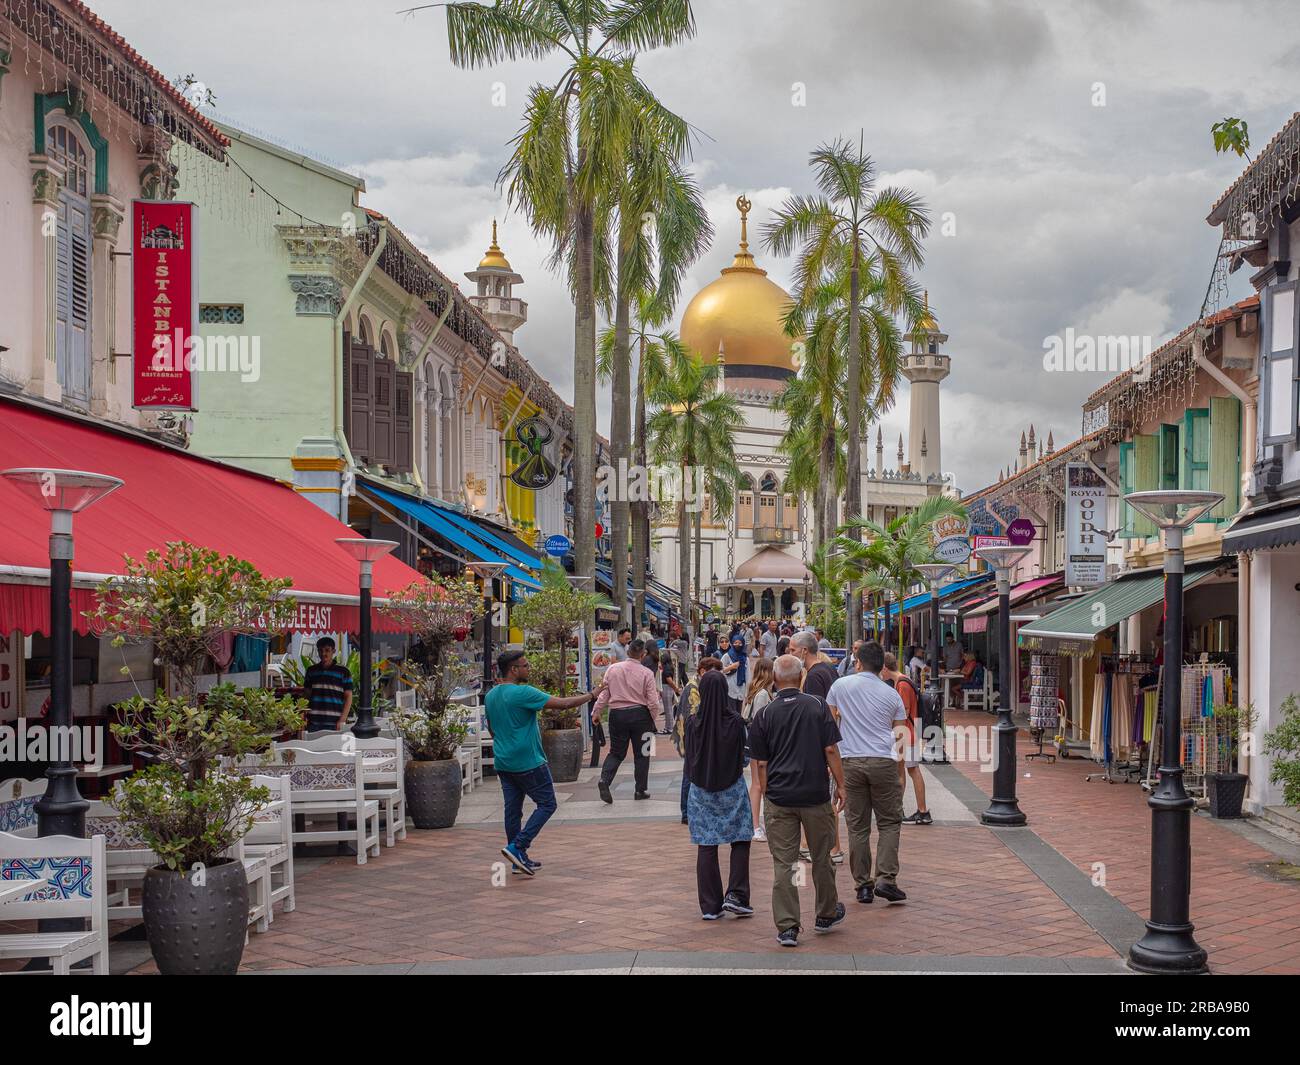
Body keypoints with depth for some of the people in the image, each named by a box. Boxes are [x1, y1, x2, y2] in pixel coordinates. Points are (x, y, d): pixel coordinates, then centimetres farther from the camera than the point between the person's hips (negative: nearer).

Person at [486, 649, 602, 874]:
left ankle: (519, 859, 15)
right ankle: (517, 847, -8)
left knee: (513, 809, 11)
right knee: (547, 804, 2)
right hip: (528, 761, -8)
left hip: (503, 762, 8)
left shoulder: (490, 696, 8)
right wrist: (592, 695, -6)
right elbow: (562, 703, -17)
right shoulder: (523, 693, -17)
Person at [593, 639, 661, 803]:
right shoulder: (646, 673, -8)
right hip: (639, 715, -2)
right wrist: (655, 721, 7)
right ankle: (641, 790, 15)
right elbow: (653, 702, -7)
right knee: (641, 754, 11)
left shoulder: (613, 669, -2)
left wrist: (596, 712, 11)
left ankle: (604, 780, -10)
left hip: (617, 714, 2)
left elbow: (604, 693, 1)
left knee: (616, 752, 12)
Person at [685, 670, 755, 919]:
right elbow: (742, 756, -2)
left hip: (701, 789, 1)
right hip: (732, 787, -1)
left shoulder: (694, 722, -9)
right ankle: (735, 895, 1)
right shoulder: (735, 721, -12)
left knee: (706, 847, 5)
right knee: (740, 841, 13)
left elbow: (689, 754, 3)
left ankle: (710, 906, 6)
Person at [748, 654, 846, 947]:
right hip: (816, 795, 0)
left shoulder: (765, 715, -1)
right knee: (821, 858, 16)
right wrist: (840, 786, 4)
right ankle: (826, 915, 31)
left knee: (783, 863, 3)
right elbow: (831, 750, -5)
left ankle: (787, 927, 1)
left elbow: (760, 764, 2)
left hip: (779, 799, 0)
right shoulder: (817, 706, -3)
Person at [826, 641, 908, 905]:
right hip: (883, 762, 0)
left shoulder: (841, 685, 3)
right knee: (889, 823, 7)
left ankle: (863, 885, 7)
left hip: (851, 762, 0)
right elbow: (901, 732, 10)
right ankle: (886, 879, -6)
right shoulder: (892, 695, 6)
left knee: (857, 826, 6)